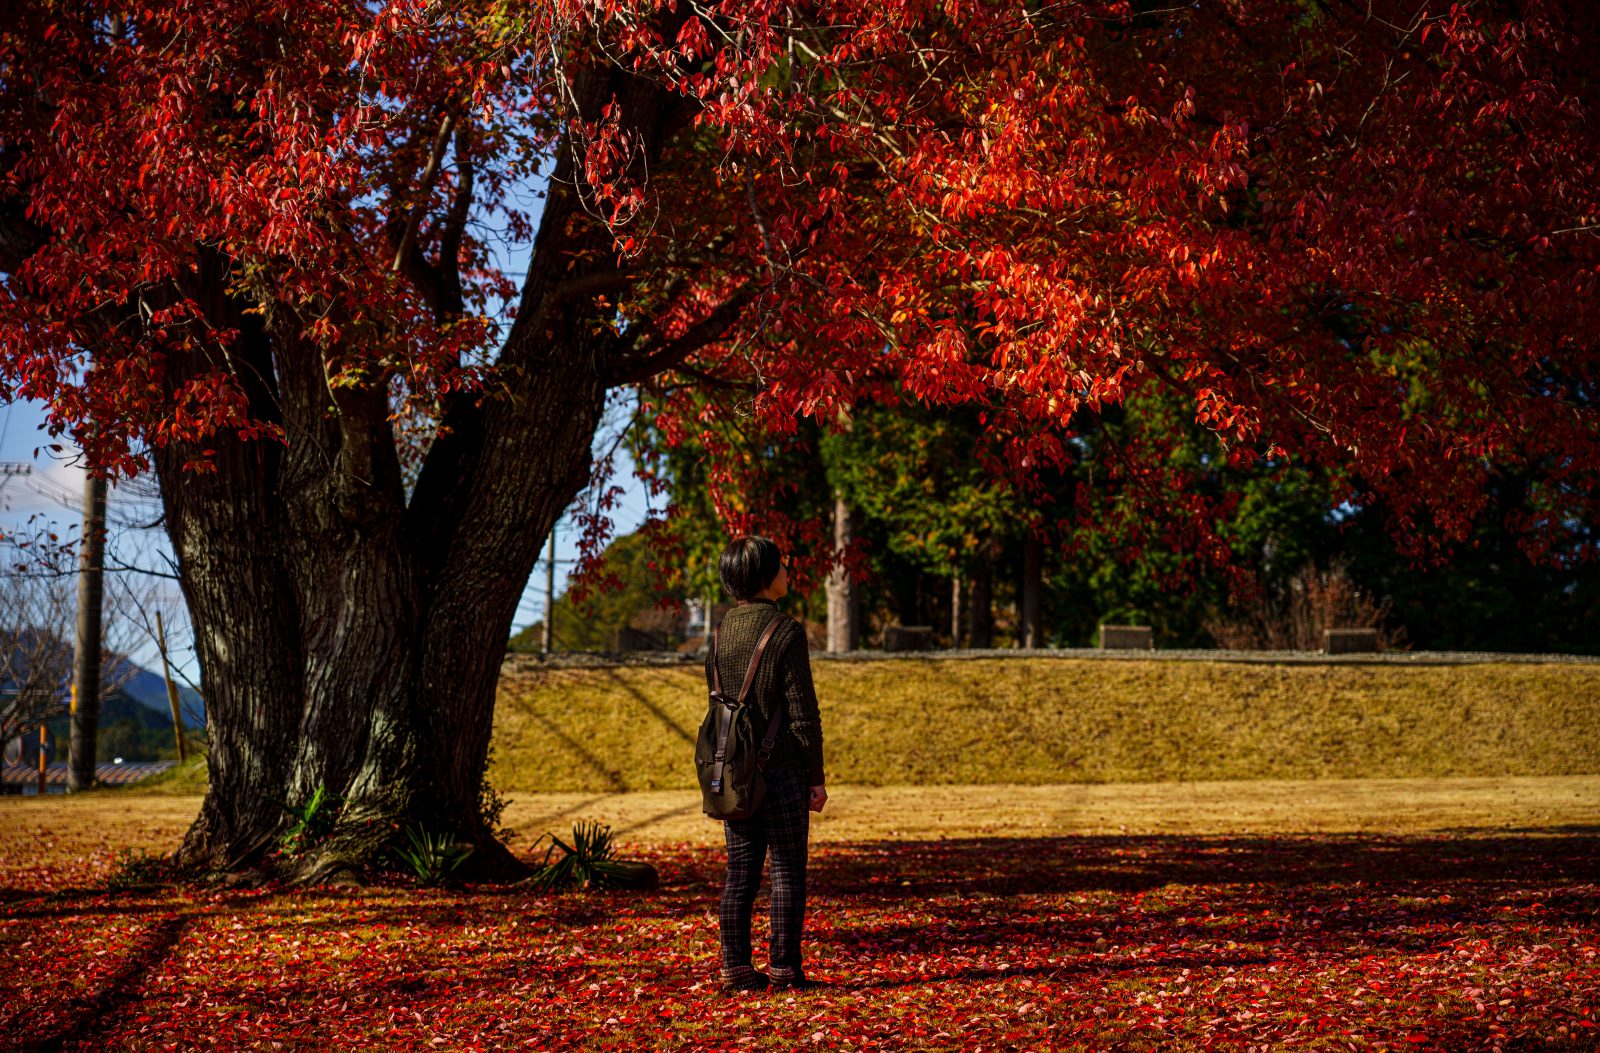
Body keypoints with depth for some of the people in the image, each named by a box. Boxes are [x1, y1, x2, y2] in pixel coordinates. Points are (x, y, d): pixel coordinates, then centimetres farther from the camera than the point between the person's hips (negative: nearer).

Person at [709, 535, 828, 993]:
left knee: (740, 870, 9)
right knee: (787, 870, 1)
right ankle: (784, 969, 2)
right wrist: (816, 776, -5)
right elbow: (802, 711, -11)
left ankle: (736, 967, 10)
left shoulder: (723, 630, 8)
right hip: (781, 766, -6)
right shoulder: (786, 631, -11)